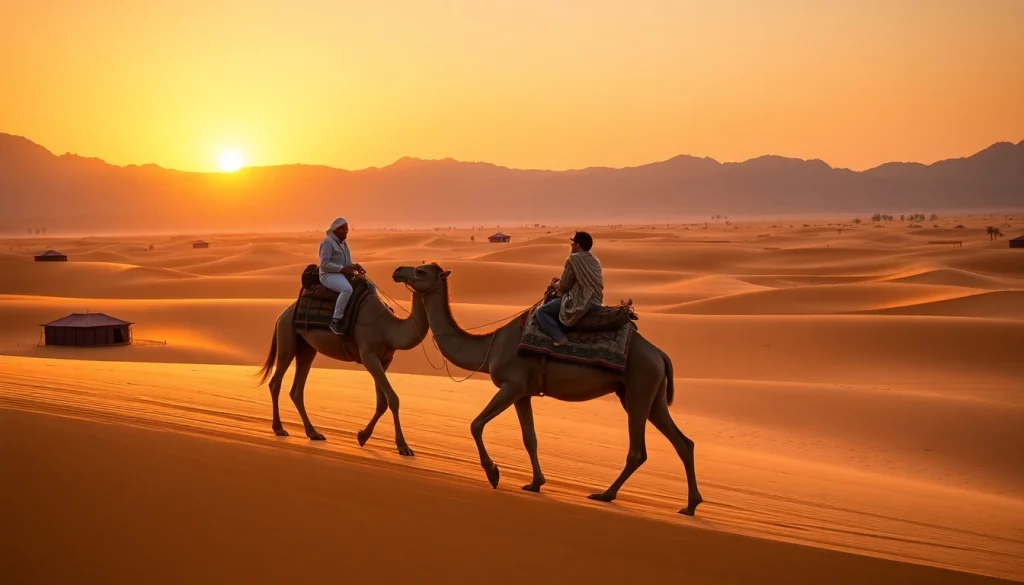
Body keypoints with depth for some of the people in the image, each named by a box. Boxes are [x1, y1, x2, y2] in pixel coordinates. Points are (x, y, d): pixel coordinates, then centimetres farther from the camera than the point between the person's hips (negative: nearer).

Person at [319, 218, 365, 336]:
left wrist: (355, 266, -1)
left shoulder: (343, 243, 18)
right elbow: (324, 264, -18)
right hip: (329, 276, -9)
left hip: (343, 275, 9)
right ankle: (335, 321, -35)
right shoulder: (328, 242, -10)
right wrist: (343, 269, -23)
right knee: (347, 289, -39)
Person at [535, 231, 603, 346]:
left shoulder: (573, 258, -9)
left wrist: (555, 285, 15)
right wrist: (561, 282, 22)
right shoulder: (595, 260, 15)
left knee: (541, 312, -1)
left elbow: (564, 285, -7)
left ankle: (559, 338, -17)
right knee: (553, 303, 28)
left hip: (581, 304, -9)